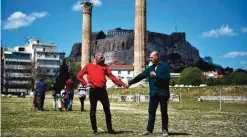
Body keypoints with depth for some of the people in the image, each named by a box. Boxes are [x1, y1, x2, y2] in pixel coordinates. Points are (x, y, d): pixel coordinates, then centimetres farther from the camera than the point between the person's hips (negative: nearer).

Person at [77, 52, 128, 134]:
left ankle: (110, 129, 13)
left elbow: (112, 76, 8)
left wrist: (122, 84, 0)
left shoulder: (104, 66, 14)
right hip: (93, 91, -2)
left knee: (107, 110, 5)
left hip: (102, 90, 2)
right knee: (93, 111, 3)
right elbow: (79, 75, 12)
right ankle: (94, 129, 13)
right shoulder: (88, 66, 9)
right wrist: (85, 83, -2)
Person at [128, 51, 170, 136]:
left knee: (164, 112, 3)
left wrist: (156, 75, -18)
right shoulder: (150, 68, 12)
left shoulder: (164, 66, -4)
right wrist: (130, 83, 8)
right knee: (151, 112, 4)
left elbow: (167, 77, -15)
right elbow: (140, 76, 11)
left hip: (163, 93, -5)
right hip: (153, 94, 5)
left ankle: (165, 130, 11)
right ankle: (149, 130, 8)